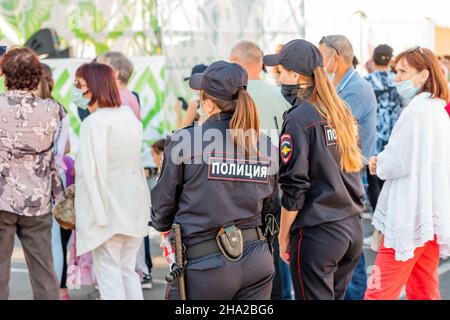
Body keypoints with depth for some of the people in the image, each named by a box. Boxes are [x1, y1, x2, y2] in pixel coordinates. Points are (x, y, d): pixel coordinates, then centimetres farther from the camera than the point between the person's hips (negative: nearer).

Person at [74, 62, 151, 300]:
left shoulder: (94, 123, -16)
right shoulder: (129, 115, 8)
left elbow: (93, 171, -19)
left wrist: (98, 215, -16)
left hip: (109, 206, -7)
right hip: (134, 207, 7)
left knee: (108, 273, 1)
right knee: (127, 270, 15)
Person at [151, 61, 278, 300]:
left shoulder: (184, 141, -9)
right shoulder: (266, 147, 3)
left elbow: (163, 202, 1)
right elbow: (268, 210, 13)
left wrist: (163, 226, 22)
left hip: (205, 265, -4)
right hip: (257, 260, 4)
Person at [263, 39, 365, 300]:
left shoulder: (299, 118, -14)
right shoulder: (342, 111, 8)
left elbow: (294, 186, -14)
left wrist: (284, 235, -5)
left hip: (318, 233, -7)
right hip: (354, 228, 7)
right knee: (336, 296, 18)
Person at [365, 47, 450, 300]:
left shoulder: (416, 111, -15)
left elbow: (396, 163, -18)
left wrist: (378, 164, 3)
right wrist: (384, 163, 8)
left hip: (410, 215, -10)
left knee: (380, 292, -8)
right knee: (425, 292, 14)